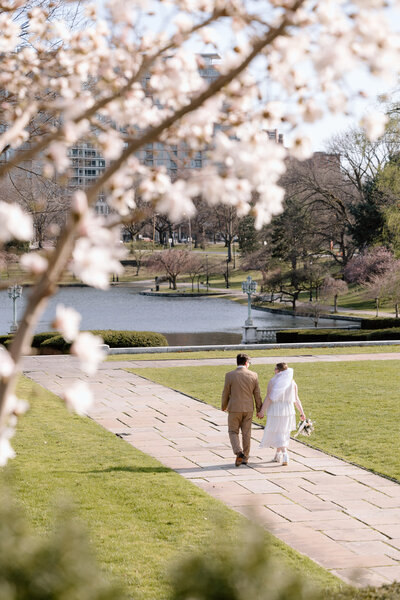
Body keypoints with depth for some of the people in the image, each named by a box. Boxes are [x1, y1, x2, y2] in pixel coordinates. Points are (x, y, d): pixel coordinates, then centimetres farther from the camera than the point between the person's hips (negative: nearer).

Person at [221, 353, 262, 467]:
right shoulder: (253, 375, -4)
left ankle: (239, 453, -12)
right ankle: (245, 457, 18)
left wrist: (223, 407, 14)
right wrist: (259, 410, 12)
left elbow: (226, 394, -3)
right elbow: (257, 395, 1)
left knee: (233, 432, 9)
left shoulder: (230, 375, -10)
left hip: (234, 409, -2)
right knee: (246, 433, 13)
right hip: (248, 409, 2)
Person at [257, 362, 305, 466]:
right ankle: (278, 455, 27)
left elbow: (268, 398, -11)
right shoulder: (292, 382, 1)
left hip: (275, 410, -4)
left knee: (277, 433, 2)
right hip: (288, 411, 4)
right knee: (284, 432, 18)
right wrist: (301, 412, 6)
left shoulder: (272, 381, -9)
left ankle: (285, 454, -17)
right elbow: (296, 399, 1)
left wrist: (262, 412, -7)